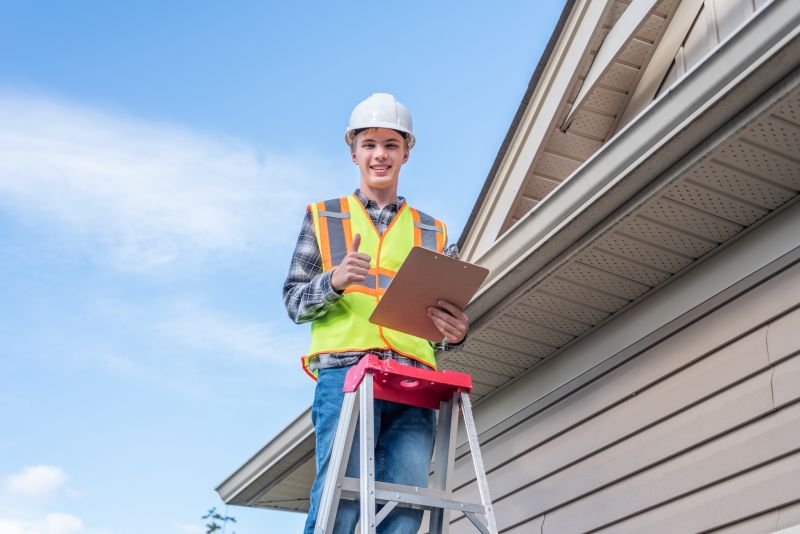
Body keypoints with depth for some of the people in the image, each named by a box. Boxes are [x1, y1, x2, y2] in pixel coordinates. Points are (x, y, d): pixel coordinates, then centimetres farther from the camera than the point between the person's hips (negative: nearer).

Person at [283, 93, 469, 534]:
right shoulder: (323, 217, 19)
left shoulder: (432, 232, 23)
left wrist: (455, 334, -4)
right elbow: (293, 300, 12)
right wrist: (333, 282, -9)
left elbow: (450, 313, 21)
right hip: (345, 372, -2)